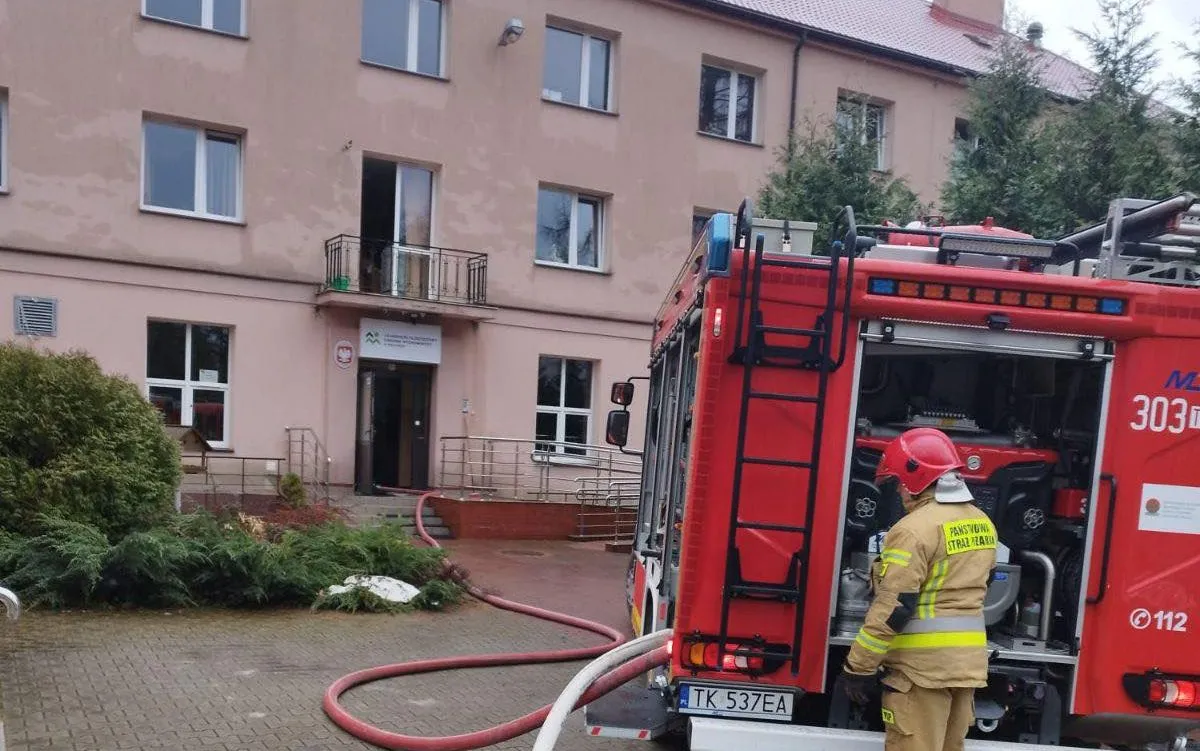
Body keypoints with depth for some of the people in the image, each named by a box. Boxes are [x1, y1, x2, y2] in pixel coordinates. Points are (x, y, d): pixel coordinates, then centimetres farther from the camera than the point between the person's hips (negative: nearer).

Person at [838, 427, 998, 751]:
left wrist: (858, 667, -14)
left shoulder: (915, 529, -17)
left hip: (922, 664, -8)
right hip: (968, 660, 8)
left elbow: (892, 609, -20)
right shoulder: (983, 524, 9)